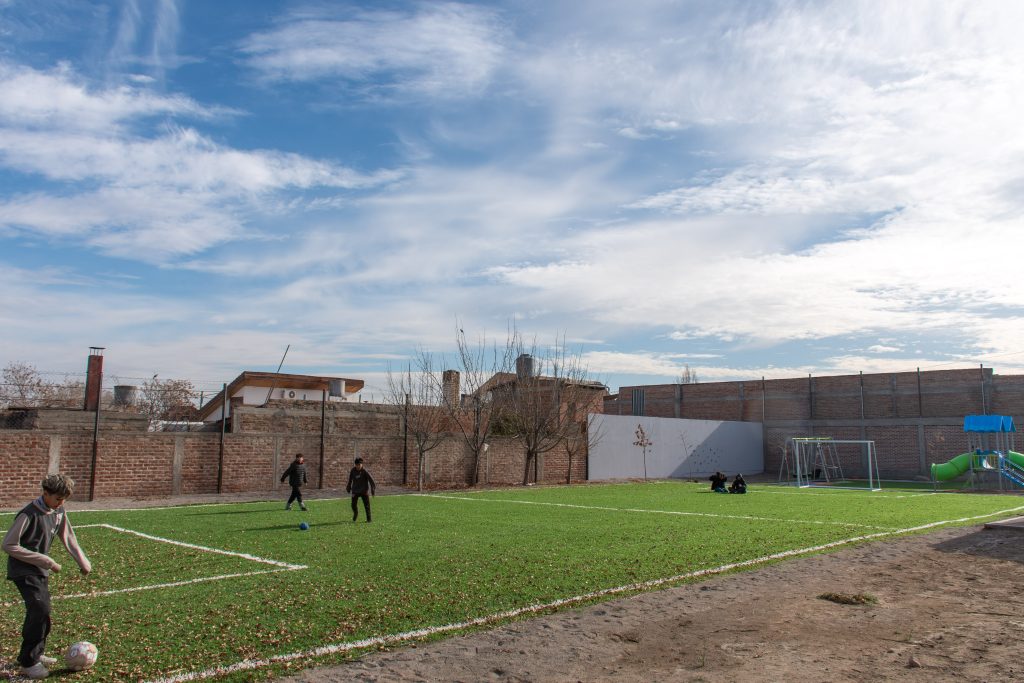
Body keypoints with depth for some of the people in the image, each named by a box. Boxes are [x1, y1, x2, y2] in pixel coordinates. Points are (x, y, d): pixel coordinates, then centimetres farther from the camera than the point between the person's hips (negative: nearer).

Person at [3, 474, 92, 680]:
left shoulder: (59, 512, 1)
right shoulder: (29, 514, -21)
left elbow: (68, 538, 12)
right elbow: (9, 545, -21)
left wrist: (83, 562, 8)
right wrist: (45, 560, -21)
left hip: (41, 570, 8)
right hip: (23, 571, -8)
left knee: (41, 611, 13)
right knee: (39, 610, -16)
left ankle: (36, 653, 30)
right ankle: (28, 663, -5)